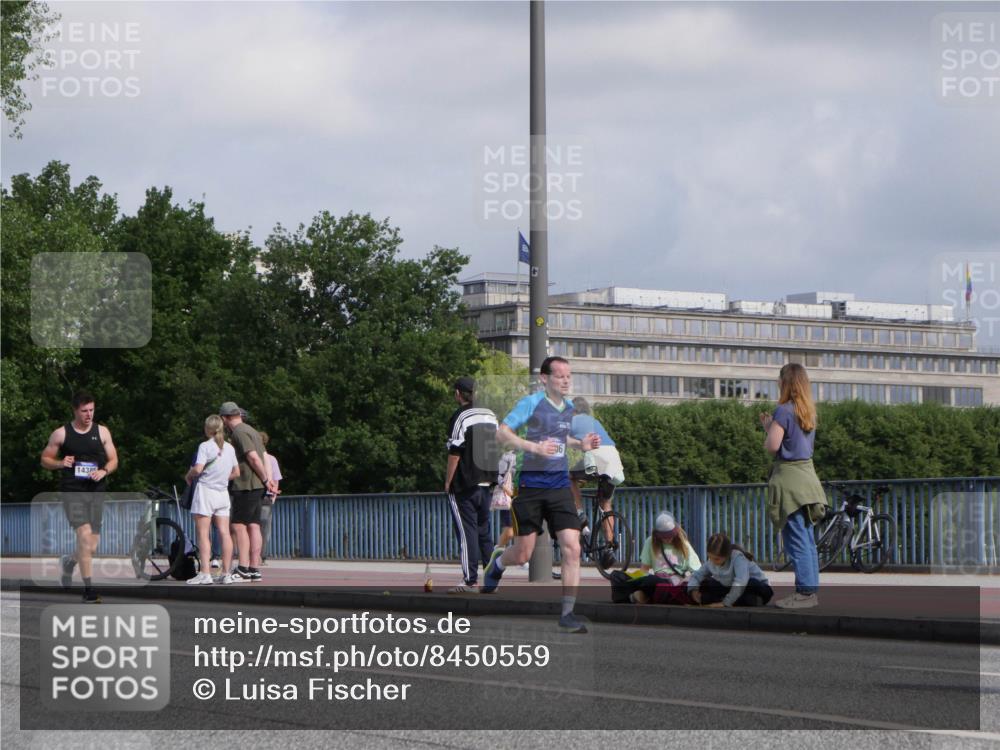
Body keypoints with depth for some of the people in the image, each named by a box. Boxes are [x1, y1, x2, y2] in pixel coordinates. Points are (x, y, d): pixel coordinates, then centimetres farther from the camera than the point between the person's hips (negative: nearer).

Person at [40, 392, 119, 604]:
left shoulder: (102, 432, 8)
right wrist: (60, 463, -12)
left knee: (92, 546, 4)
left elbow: (113, 460, 12)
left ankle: (70, 561, 40)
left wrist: (104, 471, -10)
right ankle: (88, 589, -16)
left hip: (96, 492, 3)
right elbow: (45, 459, 9)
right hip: (72, 492, -3)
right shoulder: (61, 434, 2)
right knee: (85, 535, -20)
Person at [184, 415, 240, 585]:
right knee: (224, 533, 4)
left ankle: (205, 573, -12)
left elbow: (198, 469, -19)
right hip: (223, 492, 6)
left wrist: (188, 476, 0)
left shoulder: (205, 446, -9)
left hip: (205, 490, -6)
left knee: (203, 534, -5)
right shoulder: (230, 448, 9)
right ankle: (226, 573, 2)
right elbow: (236, 472, 12)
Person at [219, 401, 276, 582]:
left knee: (238, 525, -10)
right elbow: (264, 458, 15)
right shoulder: (252, 431, 20)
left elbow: (254, 458, -17)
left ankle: (243, 569, -15)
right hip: (257, 487, 9)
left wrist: (266, 480, -9)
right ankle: (254, 569, 6)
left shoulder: (239, 433, -11)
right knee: (253, 526, 7)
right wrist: (269, 480, 6)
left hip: (245, 486, -9)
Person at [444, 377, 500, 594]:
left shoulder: (460, 417, -10)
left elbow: (455, 453, -14)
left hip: (464, 486, -7)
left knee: (467, 532, -5)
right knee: (484, 532, 14)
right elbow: (498, 449, 14)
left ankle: (470, 581, -8)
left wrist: (448, 482, -7)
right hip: (487, 484, 7)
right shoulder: (491, 416, 11)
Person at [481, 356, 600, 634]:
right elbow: (503, 432, -16)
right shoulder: (531, 403, -9)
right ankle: (498, 562, 42)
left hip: (560, 485, 4)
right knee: (522, 555, 5)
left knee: (572, 548, -12)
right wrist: (534, 447, -28)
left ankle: (568, 613, -6)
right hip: (531, 485, -4)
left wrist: (580, 444, 9)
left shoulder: (569, 407, 11)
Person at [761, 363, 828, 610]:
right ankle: (811, 589, 14)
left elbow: (772, 446, -17)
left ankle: (805, 591, -9)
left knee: (797, 539, -7)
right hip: (807, 475, 8)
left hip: (789, 478, -8)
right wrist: (772, 426, 17)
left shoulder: (784, 410, -13)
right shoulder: (808, 412, 12)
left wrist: (768, 427, 2)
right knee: (807, 539, 11)